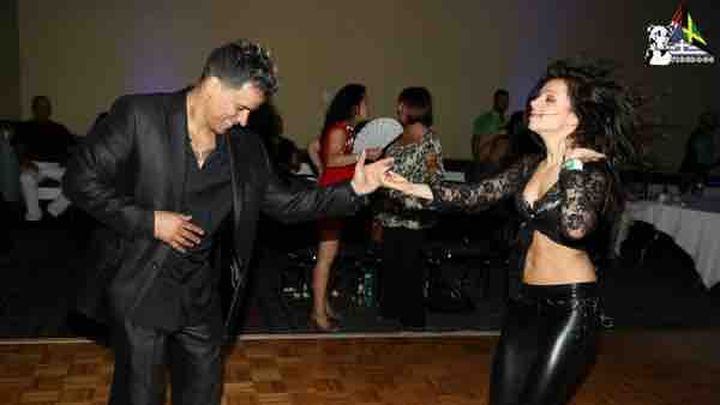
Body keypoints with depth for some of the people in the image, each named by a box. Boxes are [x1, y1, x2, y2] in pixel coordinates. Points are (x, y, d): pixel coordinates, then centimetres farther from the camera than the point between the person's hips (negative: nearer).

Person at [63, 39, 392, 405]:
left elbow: (282, 203, 7)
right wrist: (148, 221, -18)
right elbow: (80, 179, -11)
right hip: (139, 288, -4)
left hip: (199, 292, 5)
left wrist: (352, 190, -2)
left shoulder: (246, 147, 2)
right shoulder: (137, 115, -12)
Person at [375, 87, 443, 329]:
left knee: (409, 265, 1)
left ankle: (414, 317, 14)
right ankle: (391, 309, 28)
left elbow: (434, 180, -9)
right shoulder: (399, 138, 12)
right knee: (390, 262, 14)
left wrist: (432, 168, -30)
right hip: (391, 214, 7)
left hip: (411, 216, -7)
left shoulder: (429, 141, -9)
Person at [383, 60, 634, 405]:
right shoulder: (530, 166, 7)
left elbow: (576, 227, -34)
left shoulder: (592, 170, -14)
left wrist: (571, 165, -23)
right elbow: (475, 196, 5)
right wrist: (412, 187, -3)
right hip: (528, 301, 7)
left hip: (572, 306, -6)